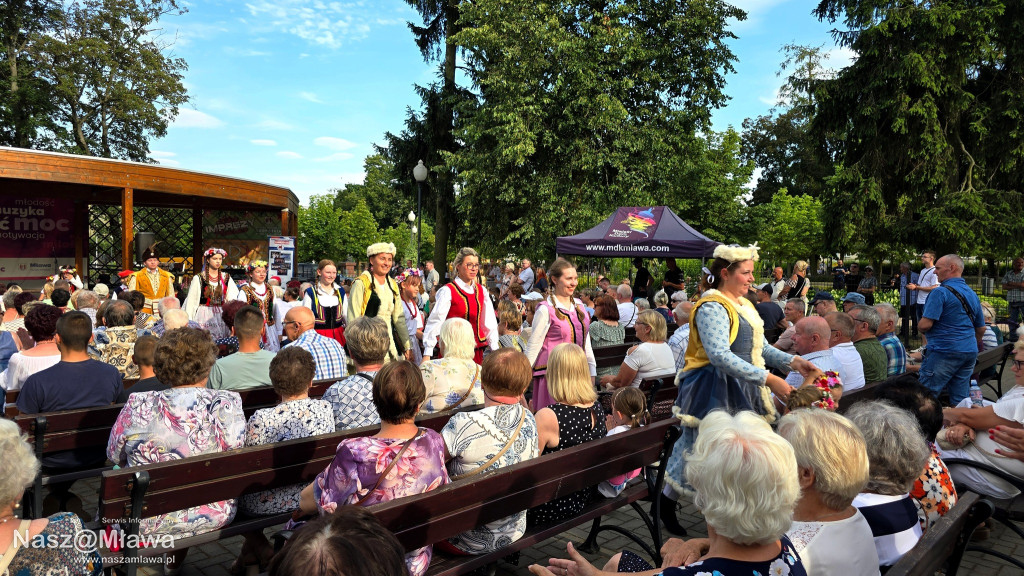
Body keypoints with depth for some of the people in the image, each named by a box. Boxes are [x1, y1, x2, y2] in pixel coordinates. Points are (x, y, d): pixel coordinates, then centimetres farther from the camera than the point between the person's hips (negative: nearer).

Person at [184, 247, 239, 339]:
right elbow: (191, 300, 1)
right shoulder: (198, 278, 0)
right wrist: (189, 320, -3)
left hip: (220, 315, 2)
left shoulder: (226, 277, 9)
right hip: (204, 314, -2)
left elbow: (232, 299, 5)